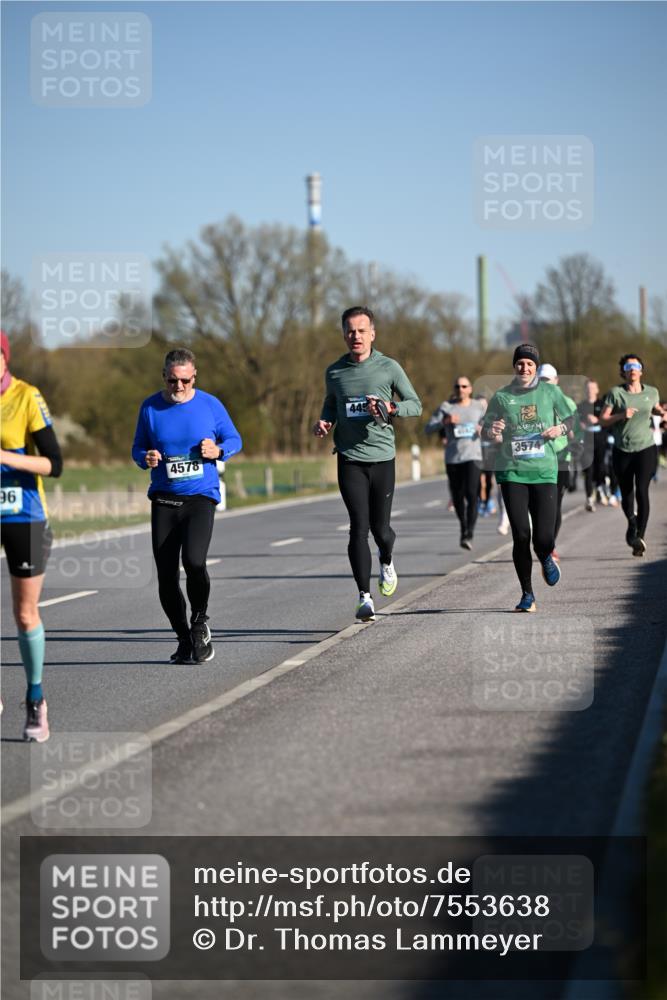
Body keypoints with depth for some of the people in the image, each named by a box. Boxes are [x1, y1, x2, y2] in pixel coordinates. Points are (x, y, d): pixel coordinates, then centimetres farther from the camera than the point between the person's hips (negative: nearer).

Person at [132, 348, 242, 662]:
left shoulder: (210, 405, 1)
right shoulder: (150, 407, 5)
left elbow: (234, 439, 12)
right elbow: (138, 448, 15)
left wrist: (218, 451, -10)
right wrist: (146, 458, -8)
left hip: (201, 497, -2)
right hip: (164, 499, 2)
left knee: (194, 561, -23)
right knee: (166, 575, -1)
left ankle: (200, 622, 4)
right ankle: (184, 639, 19)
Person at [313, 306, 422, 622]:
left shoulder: (389, 368, 0)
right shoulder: (334, 372, 6)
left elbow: (415, 404, 4)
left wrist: (391, 408, -16)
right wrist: (324, 421, 1)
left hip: (382, 456, -1)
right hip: (350, 458, 1)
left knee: (380, 527, 3)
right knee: (359, 527, -9)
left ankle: (387, 561, 40)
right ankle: (365, 597, -5)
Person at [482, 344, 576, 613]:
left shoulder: (550, 392, 6)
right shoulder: (502, 396, 6)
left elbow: (569, 418, 18)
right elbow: (486, 429, 7)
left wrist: (560, 429, -4)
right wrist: (492, 431, -16)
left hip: (545, 472, 0)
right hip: (512, 472, 0)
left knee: (544, 538, -9)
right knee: (520, 535, -6)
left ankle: (546, 558, 30)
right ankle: (527, 595, 9)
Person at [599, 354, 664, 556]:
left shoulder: (651, 392, 6)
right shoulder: (615, 393, -1)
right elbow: (603, 420, -4)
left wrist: (662, 412, 6)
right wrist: (621, 415, -20)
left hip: (646, 448, 0)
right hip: (622, 450, 0)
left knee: (642, 491, -16)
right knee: (626, 495, 9)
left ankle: (640, 537, -17)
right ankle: (632, 522, 40)